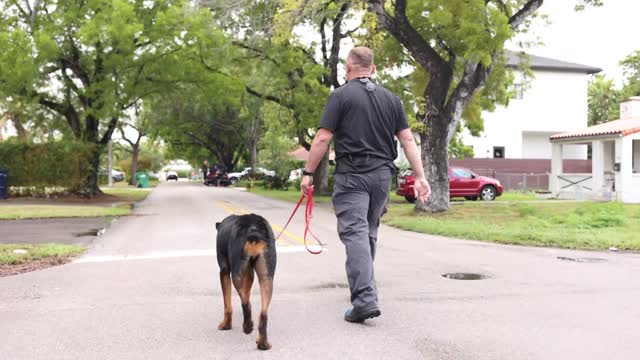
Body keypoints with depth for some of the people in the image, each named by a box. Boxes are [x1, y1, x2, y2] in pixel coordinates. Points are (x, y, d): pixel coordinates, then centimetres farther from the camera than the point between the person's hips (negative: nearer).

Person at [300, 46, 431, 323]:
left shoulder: (341, 96, -3)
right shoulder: (391, 99, 11)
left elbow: (323, 139, -9)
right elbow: (407, 139, 6)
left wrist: (308, 172, -2)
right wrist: (419, 176, 6)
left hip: (351, 175, -5)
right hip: (382, 175, 5)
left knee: (354, 233, -9)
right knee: (370, 232, 19)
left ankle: (365, 299, -20)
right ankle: (362, 285, 33)